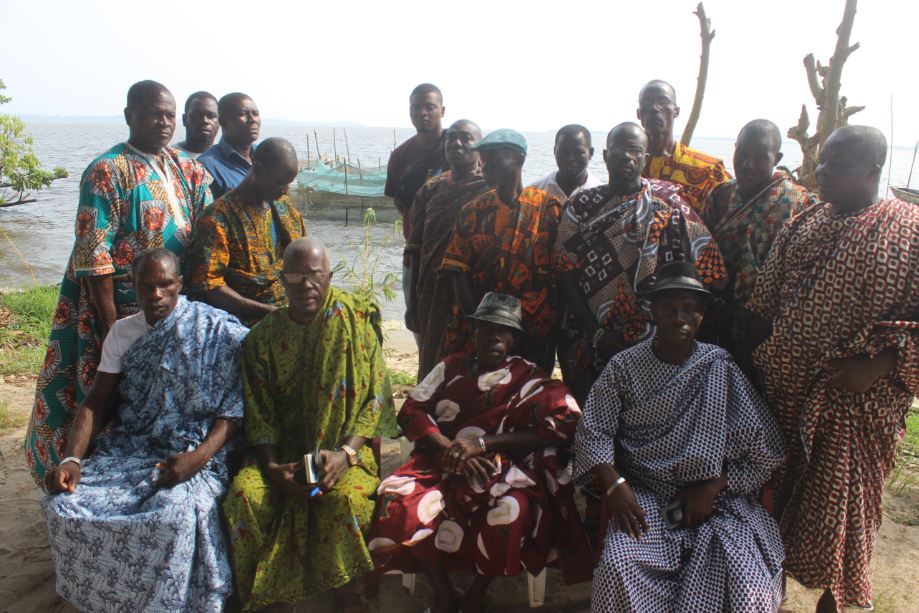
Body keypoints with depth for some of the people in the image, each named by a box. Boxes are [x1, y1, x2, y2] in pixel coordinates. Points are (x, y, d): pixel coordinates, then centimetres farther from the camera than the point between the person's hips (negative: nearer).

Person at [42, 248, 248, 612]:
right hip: (129, 449, 5)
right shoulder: (122, 332, 12)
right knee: (64, 504, -19)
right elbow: (95, 403, 8)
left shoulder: (217, 332, -5)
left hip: (194, 450, -5)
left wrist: (199, 456, -23)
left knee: (175, 515, -34)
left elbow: (235, 408, -8)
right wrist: (72, 460, -8)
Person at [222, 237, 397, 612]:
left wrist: (346, 453, -20)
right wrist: (272, 467, -16)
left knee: (345, 497, -33)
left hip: (345, 448, -2)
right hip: (284, 451, 3)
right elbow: (259, 414, 2)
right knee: (245, 492, -26)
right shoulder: (262, 338, 5)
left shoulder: (354, 322, -3)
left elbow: (375, 398, -6)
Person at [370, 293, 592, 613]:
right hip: (442, 464, 2)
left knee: (512, 512, -35)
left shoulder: (530, 377, 7)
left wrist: (482, 444, -16)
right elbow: (411, 411, 6)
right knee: (397, 498, -27)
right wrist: (450, 448, -14)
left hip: (503, 471, -2)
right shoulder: (450, 366, 15)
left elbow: (563, 424, -9)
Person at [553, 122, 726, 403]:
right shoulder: (581, 207, 5)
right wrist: (597, 335, -9)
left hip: (651, 347, -1)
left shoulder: (668, 202, 1)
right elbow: (566, 277, 1)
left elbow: (705, 267, -5)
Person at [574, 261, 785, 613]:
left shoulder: (719, 368, -1)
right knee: (618, 566, -26)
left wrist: (713, 485, -12)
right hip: (644, 497, 0)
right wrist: (616, 484, -16)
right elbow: (593, 431, 0)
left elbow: (764, 448, -2)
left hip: (714, 498, 0)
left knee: (746, 578, -25)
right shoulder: (624, 366, 2)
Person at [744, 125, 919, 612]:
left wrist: (879, 365, -21)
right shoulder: (803, 225, 7)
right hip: (785, 390, 5)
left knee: (839, 504, 10)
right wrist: (756, 363, 6)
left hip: (856, 402, -4)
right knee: (778, 495, 15)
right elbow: (763, 306, 11)